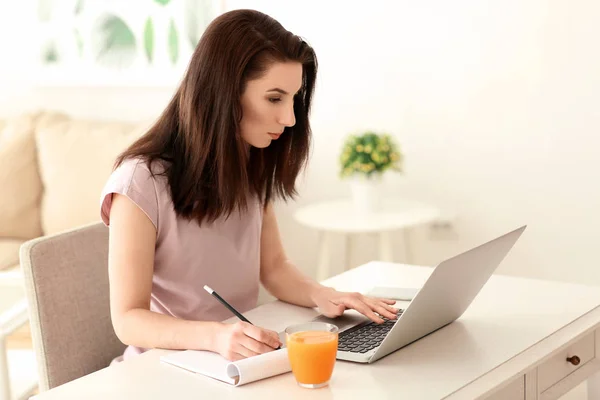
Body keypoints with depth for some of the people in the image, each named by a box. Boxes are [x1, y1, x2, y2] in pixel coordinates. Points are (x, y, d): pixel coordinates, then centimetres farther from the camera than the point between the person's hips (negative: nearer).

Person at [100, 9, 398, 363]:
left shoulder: (253, 169, 4)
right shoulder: (141, 183, -18)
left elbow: (273, 266, 10)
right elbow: (129, 320, -18)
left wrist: (321, 295, -11)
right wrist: (214, 336, -36)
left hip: (242, 360, 6)